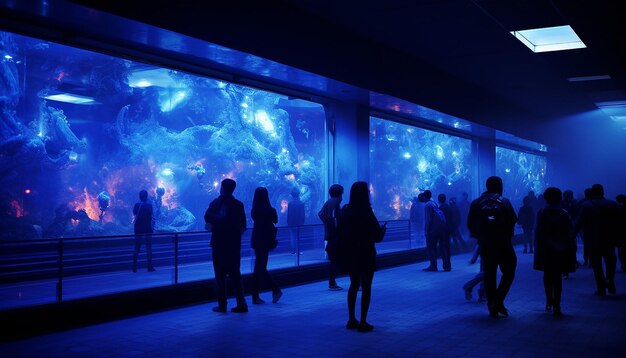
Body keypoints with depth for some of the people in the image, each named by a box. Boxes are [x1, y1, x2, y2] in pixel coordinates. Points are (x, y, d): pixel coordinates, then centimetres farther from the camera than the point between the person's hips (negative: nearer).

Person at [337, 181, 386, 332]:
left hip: (349, 254, 6)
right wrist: (383, 229, 9)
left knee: (354, 285, 18)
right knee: (366, 287, 4)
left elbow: (339, 232, 7)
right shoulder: (367, 213, -16)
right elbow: (377, 236, -11)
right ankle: (363, 322, 4)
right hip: (365, 254, -5)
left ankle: (351, 319, 20)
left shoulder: (345, 211, 0)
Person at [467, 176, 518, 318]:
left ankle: (492, 307, 11)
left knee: (489, 275, 10)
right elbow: (513, 221, -7)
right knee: (508, 272, 9)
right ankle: (498, 301, -6)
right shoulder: (504, 202, -4)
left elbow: (470, 225, 0)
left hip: (485, 246, 3)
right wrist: (508, 235, 10)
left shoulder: (476, 203, 3)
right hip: (504, 244, -3)